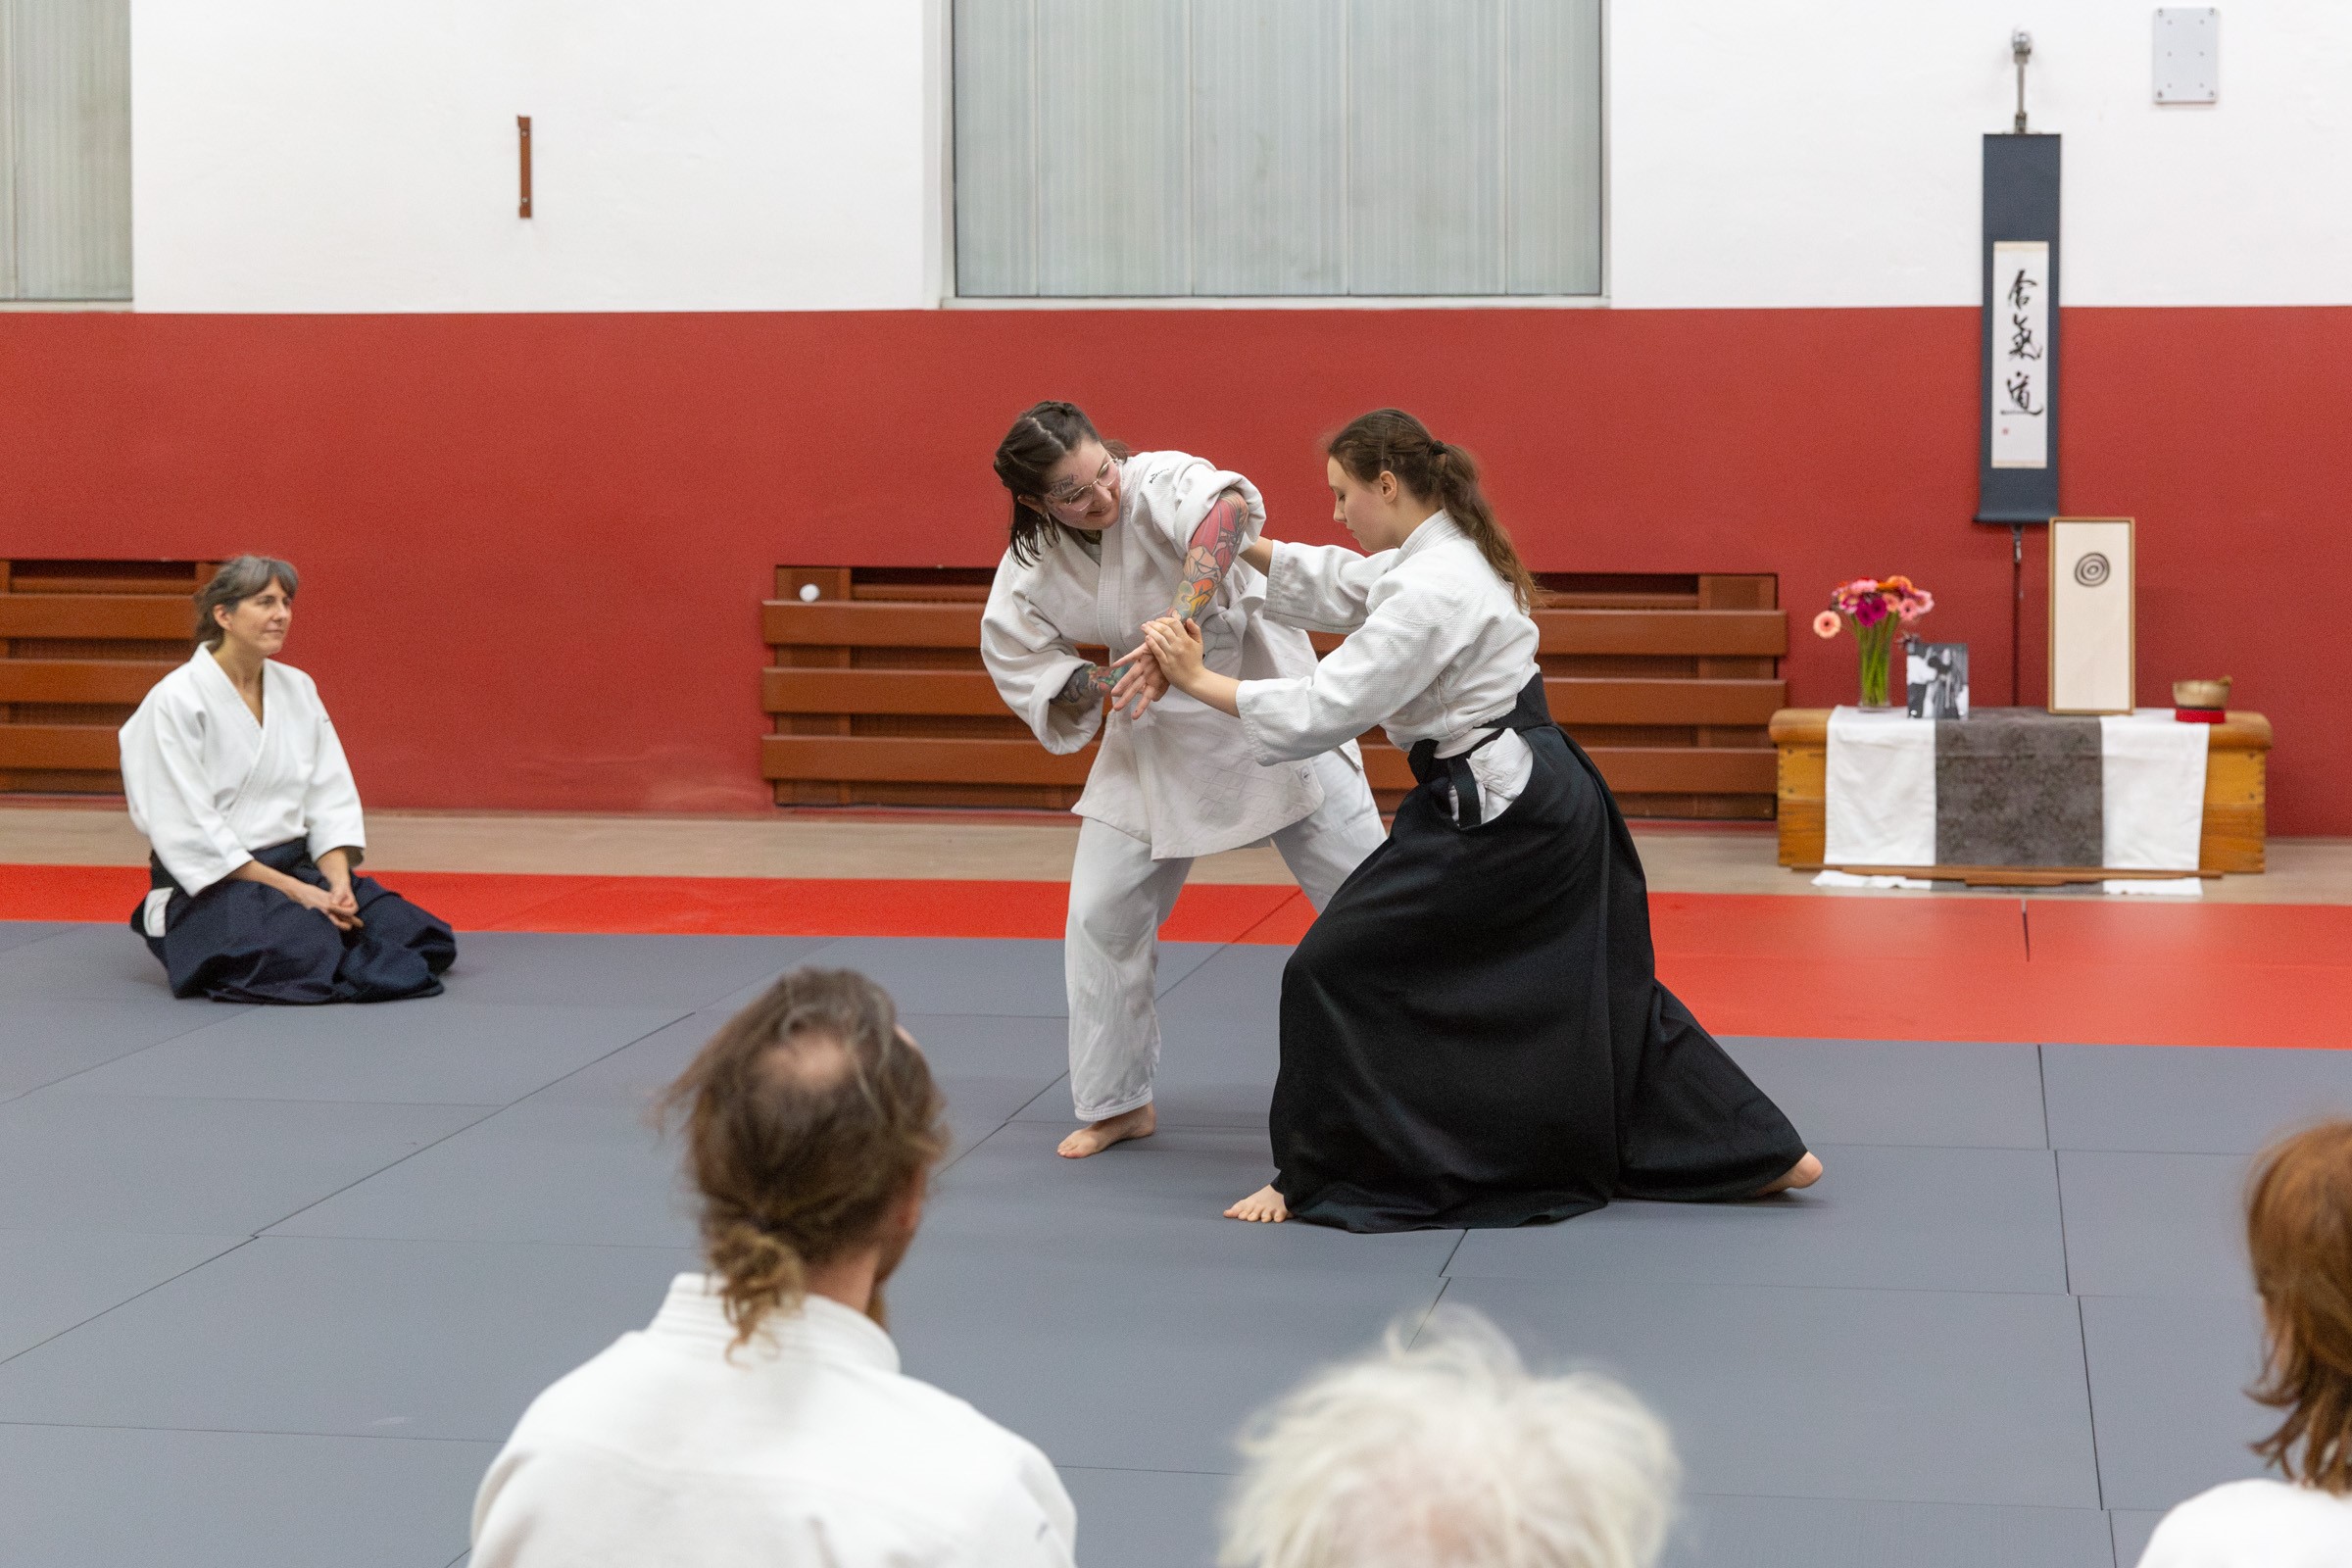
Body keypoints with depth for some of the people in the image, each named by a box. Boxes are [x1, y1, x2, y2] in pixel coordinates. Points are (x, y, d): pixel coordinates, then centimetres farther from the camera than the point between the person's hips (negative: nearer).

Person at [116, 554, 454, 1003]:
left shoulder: (298, 688, 6)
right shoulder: (177, 699, -12)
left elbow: (331, 797, 6)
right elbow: (190, 830, -16)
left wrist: (337, 881, -12)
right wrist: (292, 890, -19)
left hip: (297, 870, 6)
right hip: (213, 883, -6)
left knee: (418, 936, -13)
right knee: (310, 946, -34)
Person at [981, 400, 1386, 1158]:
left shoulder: (1159, 481, -24)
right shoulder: (1028, 576, -10)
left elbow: (1227, 507, -48)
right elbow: (1033, 678, -1)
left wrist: (1172, 633, -58)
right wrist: (1101, 681, -24)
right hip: (1158, 737, 4)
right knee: (1102, 915, 0)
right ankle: (1119, 1103, 18)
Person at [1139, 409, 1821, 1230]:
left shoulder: (1431, 591, -20)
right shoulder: (1449, 551, 11)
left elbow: (1328, 707, -21)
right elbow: (1340, 587, 23)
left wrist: (1199, 680, -15)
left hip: (1493, 818, -11)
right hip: (1551, 798, 11)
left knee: (1336, 969, -3)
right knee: (1604, 986, 20)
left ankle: (1315, 1177, 5)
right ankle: (1759, 1151, 26)